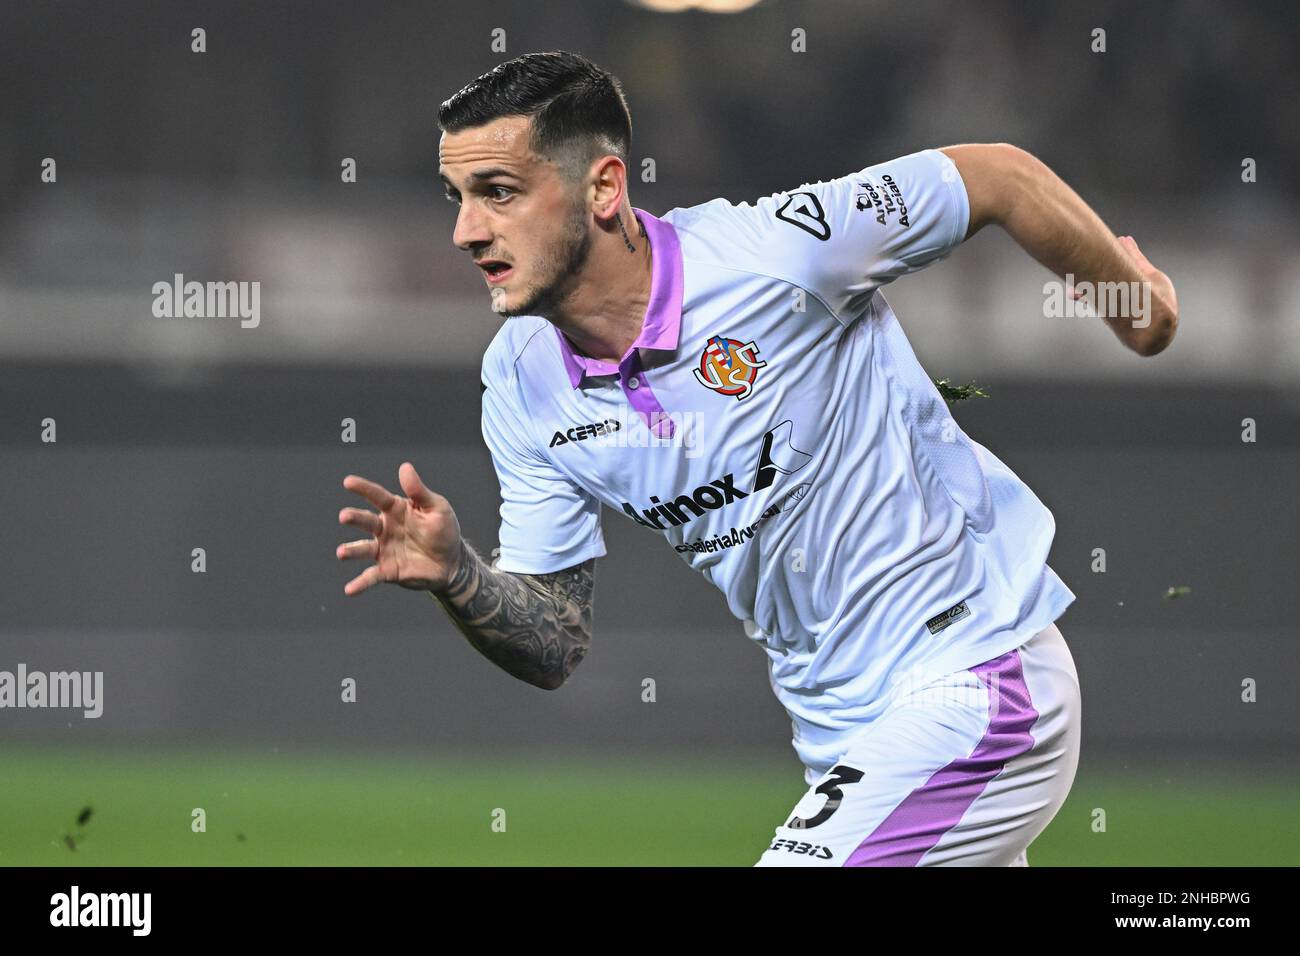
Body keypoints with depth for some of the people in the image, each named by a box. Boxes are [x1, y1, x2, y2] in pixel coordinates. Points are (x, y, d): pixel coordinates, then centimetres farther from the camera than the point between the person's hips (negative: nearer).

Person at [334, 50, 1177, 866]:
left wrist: (1128, 292, 9)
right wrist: (457, 578, -21)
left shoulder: (777, 251, -21)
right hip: (844, 738, 7)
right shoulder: (523, 380, -2)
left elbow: (998, 176, -8)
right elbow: (555, 648, 0)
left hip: (977, 681, -7)